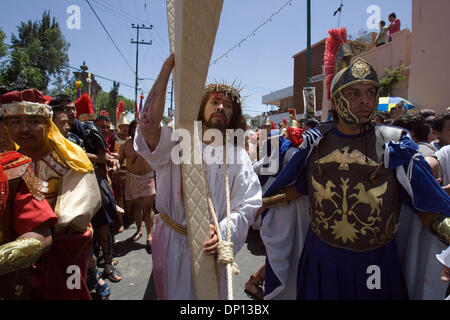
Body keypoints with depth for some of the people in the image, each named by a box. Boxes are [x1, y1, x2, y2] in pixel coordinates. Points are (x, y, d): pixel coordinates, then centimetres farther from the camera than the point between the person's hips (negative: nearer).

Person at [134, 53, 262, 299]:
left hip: (211, 248, 2)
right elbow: (149, 126, -27)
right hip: (172, 243, -1)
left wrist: (223, 232, -26)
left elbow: (247, 205, -7)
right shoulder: (177, 142, -5)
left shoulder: (237, 154, 0)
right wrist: (167, 67, -28)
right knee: (173, 293, 15)